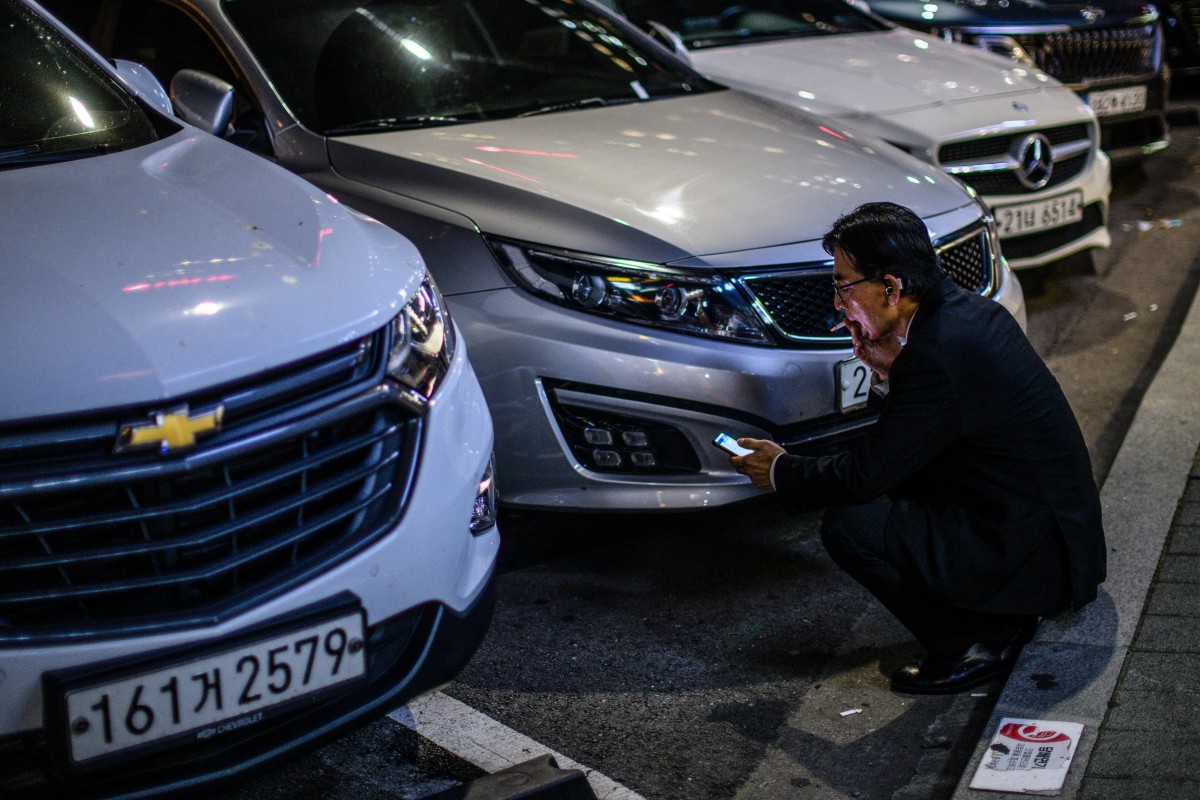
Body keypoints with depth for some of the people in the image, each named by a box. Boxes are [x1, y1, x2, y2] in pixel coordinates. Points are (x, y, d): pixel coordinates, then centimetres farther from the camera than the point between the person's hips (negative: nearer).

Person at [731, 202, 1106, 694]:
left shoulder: (938, 353, -26)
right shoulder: (965, 308, 4)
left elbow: (864, 474, -19)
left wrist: (781, 472, -2)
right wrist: (884, 371, -2)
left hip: (1041, 556, -10)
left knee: (849, 525, -18)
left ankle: (977, 644, -1)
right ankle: (1006, 611, 18)